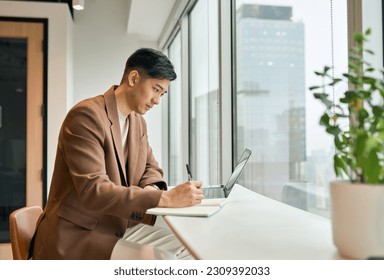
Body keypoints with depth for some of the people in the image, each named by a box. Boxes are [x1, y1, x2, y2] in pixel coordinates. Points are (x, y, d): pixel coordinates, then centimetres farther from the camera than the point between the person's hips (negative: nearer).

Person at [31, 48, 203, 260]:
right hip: (76, 234, -8)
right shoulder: (87, 115, -18)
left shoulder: (138, 122, 9)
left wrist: (151, 190, -7)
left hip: (121, 227, 8)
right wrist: (165, 198, -30)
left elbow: (151, 168, 18)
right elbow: (93, 191, -26)